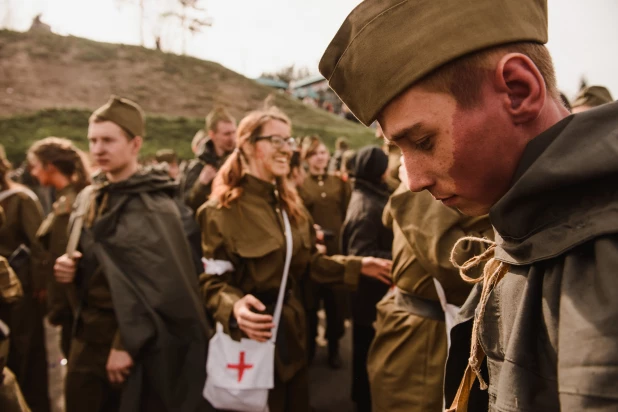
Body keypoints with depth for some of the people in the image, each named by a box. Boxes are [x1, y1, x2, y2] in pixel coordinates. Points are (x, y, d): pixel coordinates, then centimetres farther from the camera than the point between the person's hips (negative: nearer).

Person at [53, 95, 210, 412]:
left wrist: (126, 344, -18)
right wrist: (69, 269, -2)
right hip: (87, 333, 7)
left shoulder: (154, 205, -16)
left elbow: (160, 285, -19)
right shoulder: (88, 199, 7)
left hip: (133, 338, -7)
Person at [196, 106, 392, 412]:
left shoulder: (290, 205, 7)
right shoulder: (223, 210, -16)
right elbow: (213, 281, -18)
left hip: (291, 329, 7)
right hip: (254, 334, -7)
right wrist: (235, 308, -38)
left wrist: (355, 266, 3)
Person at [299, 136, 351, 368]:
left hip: (337, 249, 2)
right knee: (309, 300, 7)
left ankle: (334, 347, 25)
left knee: (336, 301, 7)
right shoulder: (299, 184, 4)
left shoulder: (338, 183, 11)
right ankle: (309, 346, 26)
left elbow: (349, 213, 6)